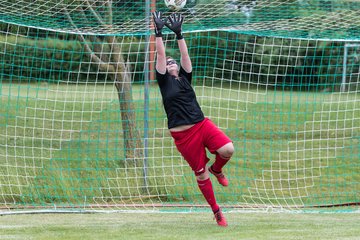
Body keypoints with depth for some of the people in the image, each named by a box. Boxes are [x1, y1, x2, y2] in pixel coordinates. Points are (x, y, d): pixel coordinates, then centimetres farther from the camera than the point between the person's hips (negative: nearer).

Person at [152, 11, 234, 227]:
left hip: (202, 125, 3)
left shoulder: (185, 78, 14)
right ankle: (216, 211, 12)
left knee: (228, 149, -21)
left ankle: (217, 169, 13)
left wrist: (178, 33, 2)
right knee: (201, 173, -1)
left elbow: (185, 54, 6)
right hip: (182, 134, -3)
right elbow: (160, 54, -3)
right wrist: (159, 31, -5)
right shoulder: (164, 81, 5)